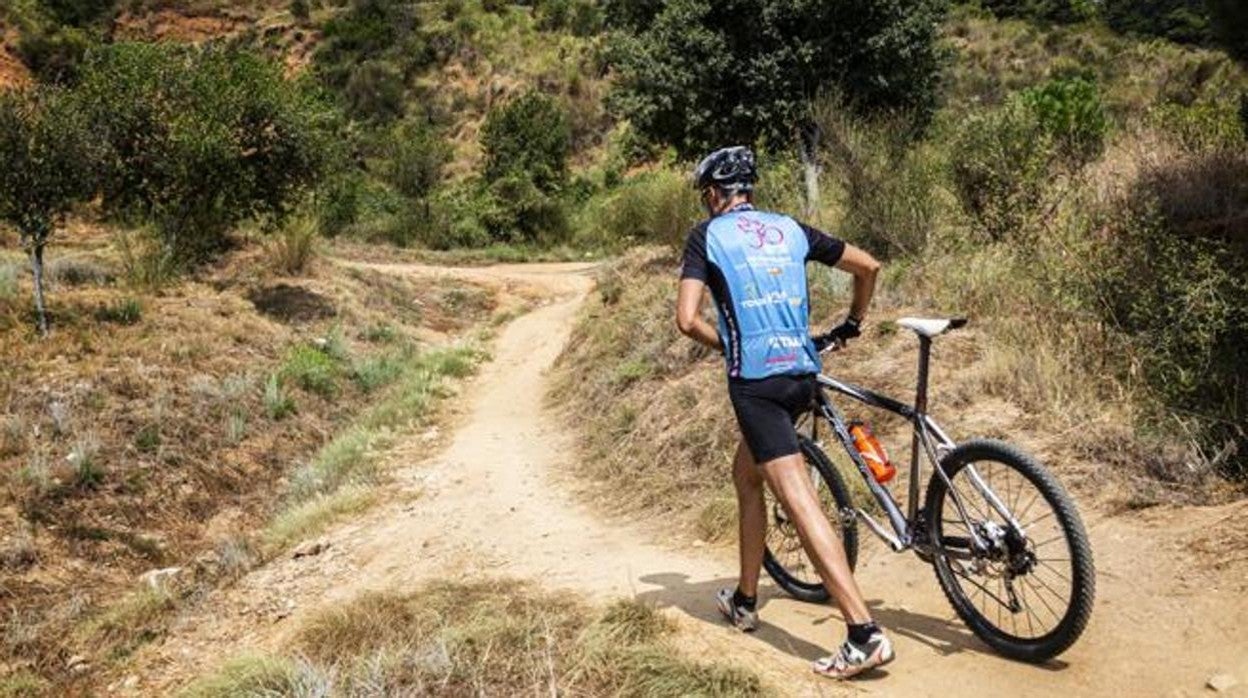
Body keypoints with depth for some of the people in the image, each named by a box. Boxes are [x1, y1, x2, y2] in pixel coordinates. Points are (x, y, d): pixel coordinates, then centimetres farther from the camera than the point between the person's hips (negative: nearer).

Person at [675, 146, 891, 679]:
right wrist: (852, 323, 32)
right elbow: (867, 265, 19)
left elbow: (687, 320, -8)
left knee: (799, 501, -10)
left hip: (755, 380, -6)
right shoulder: (789, 229, 15)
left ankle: (865, 634, -16)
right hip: (801, 374, 6)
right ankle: (744, 600, 34)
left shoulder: (706, 235, 2)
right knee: (746, 475, 25)